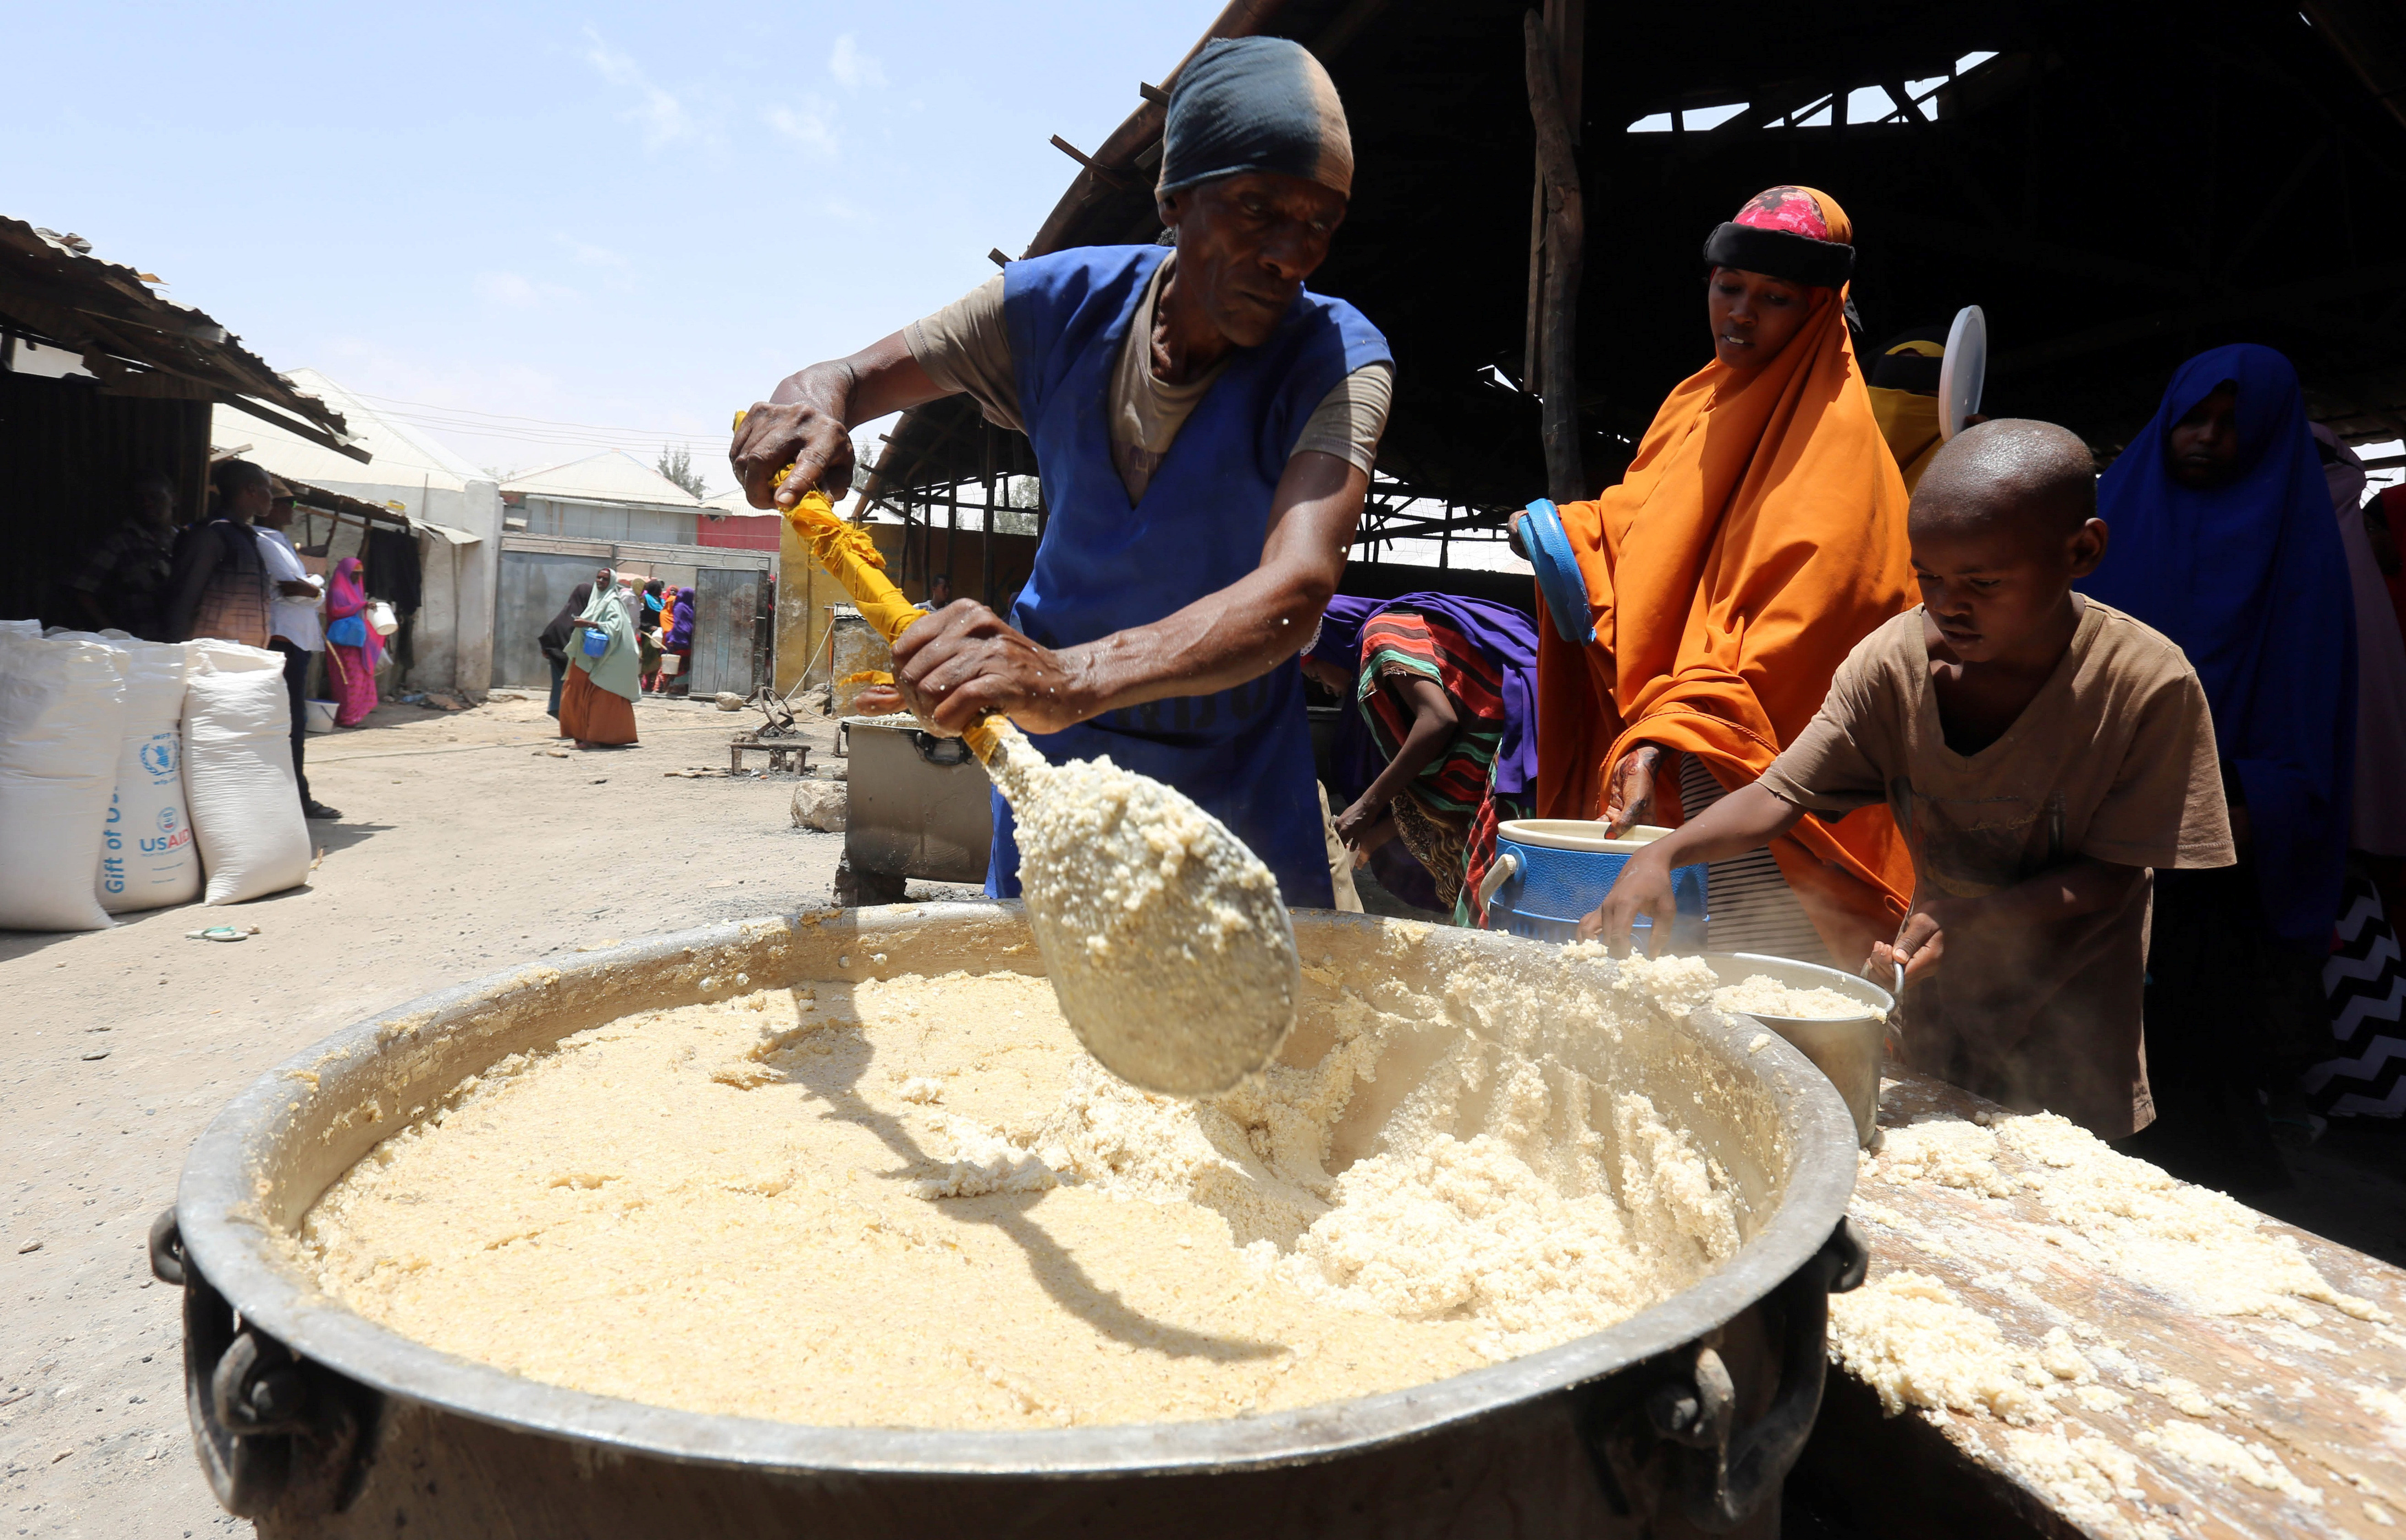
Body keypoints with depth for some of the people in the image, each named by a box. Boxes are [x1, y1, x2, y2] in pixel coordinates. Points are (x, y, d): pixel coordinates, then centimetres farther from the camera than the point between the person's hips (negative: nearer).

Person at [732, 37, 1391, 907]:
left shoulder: (1341, 365, -20)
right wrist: (814, 400, -27)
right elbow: (859, 377, 0)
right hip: (1053, 757, 2)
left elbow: (1299, 584, -37)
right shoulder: (1066, 303, -10)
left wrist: (1072, 678, -53)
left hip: (1235, 772, -1)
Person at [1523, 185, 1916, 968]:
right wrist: (1565, 532, 5)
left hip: (1757, 778, -7)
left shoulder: (1832, 442, -8)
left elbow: (1790, 627, -19)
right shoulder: (1701, 403, 17)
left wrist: (1671, 736, -29)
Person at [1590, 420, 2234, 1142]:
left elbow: (2110, 874, -16)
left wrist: (1971, 915, -31)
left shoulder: (2148, 685, -22)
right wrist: (1665, 852, -33)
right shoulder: (1894, 659, -14)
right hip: (1930, 1016, 3)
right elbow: (1779, 793, -15)